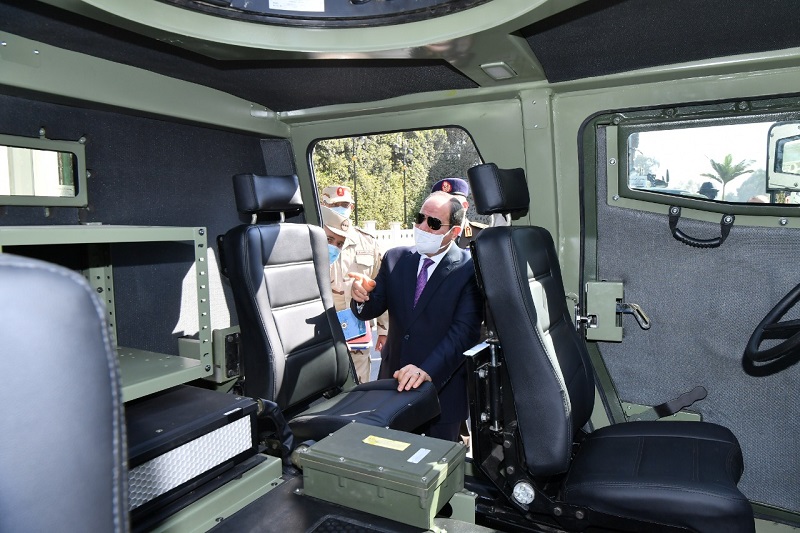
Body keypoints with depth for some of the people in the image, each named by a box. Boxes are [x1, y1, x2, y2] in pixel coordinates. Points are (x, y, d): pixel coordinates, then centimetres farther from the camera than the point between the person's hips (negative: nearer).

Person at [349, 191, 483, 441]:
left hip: (443, 386, -3)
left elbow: (464, 331, -20)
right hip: (393, 382, 4)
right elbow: (370, 310, 2)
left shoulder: (470, 269, -12)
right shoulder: (395, 259, 2)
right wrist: (362, 297, -21)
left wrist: (428, 370, -32)